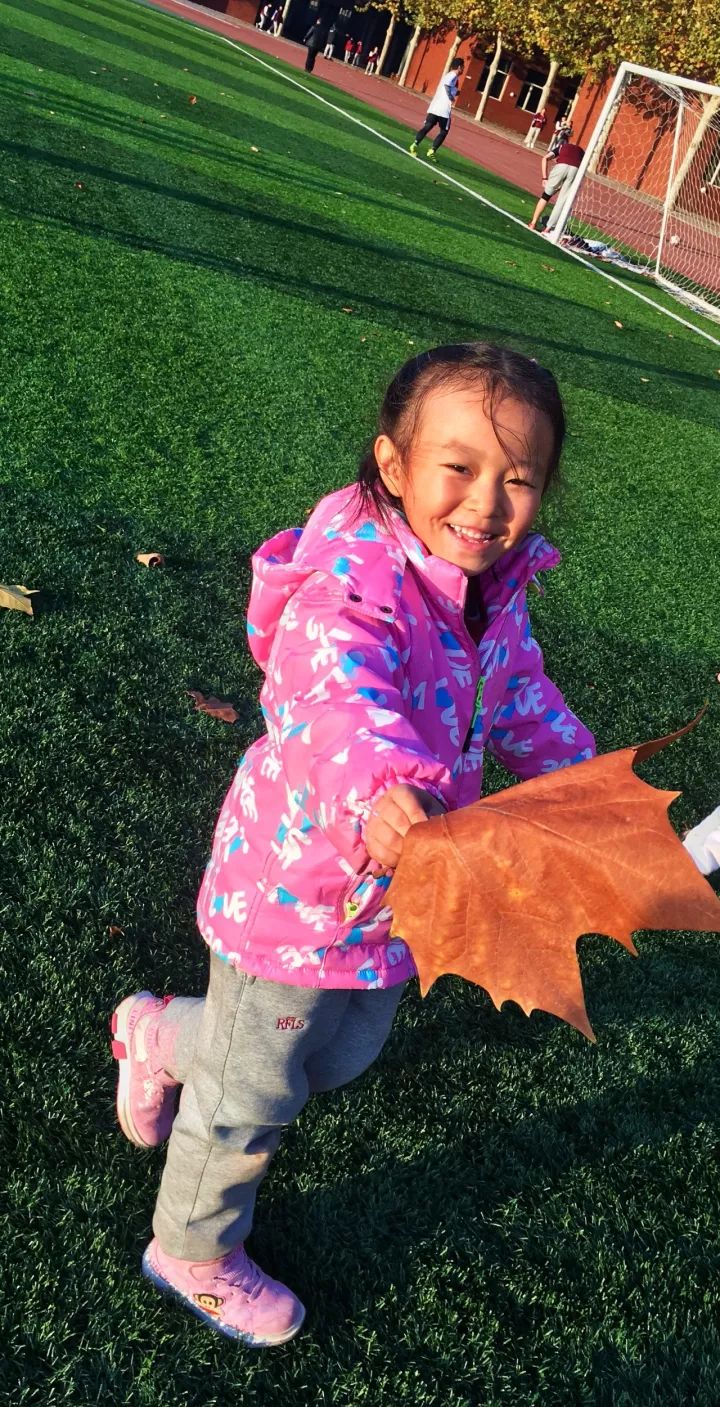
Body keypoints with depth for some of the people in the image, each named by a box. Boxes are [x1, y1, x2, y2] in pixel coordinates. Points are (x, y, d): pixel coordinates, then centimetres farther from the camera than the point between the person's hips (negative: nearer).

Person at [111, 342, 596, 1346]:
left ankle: (162, 1036, 53)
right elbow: (338, 702, -53)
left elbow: (522, 700, 14)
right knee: (253, 1097, 14)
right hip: (293, 891, -8)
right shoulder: (350, 592, -32)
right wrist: (378, 789, -72)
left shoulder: (494, 596, -5)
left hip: (395, 894, 8)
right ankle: (193, 1256, 45)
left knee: (341, 1057, 30)